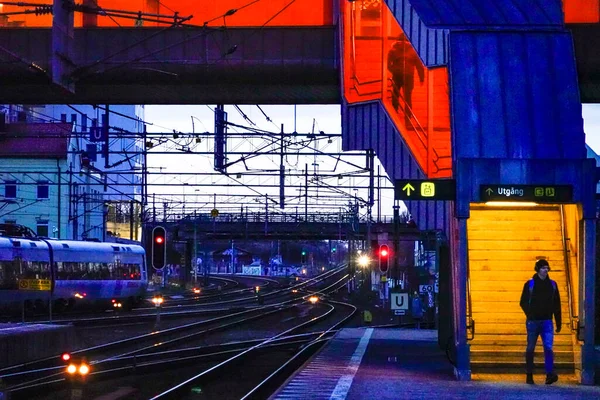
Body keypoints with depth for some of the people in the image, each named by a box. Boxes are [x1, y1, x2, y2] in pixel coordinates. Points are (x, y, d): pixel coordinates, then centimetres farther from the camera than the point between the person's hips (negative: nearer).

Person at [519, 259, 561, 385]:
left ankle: (550, 374, -19)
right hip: (533, 321, -1)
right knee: (530, 348, 5)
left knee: (548, 347, -13)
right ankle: (529, 375, 13)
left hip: (547, 322, 1)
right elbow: (523, 302, 1)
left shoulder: (552, 284, 9)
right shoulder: (530, 284, 1)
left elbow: (557, 305, 13)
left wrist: (558, 322, 10)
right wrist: (530, 315, -13)